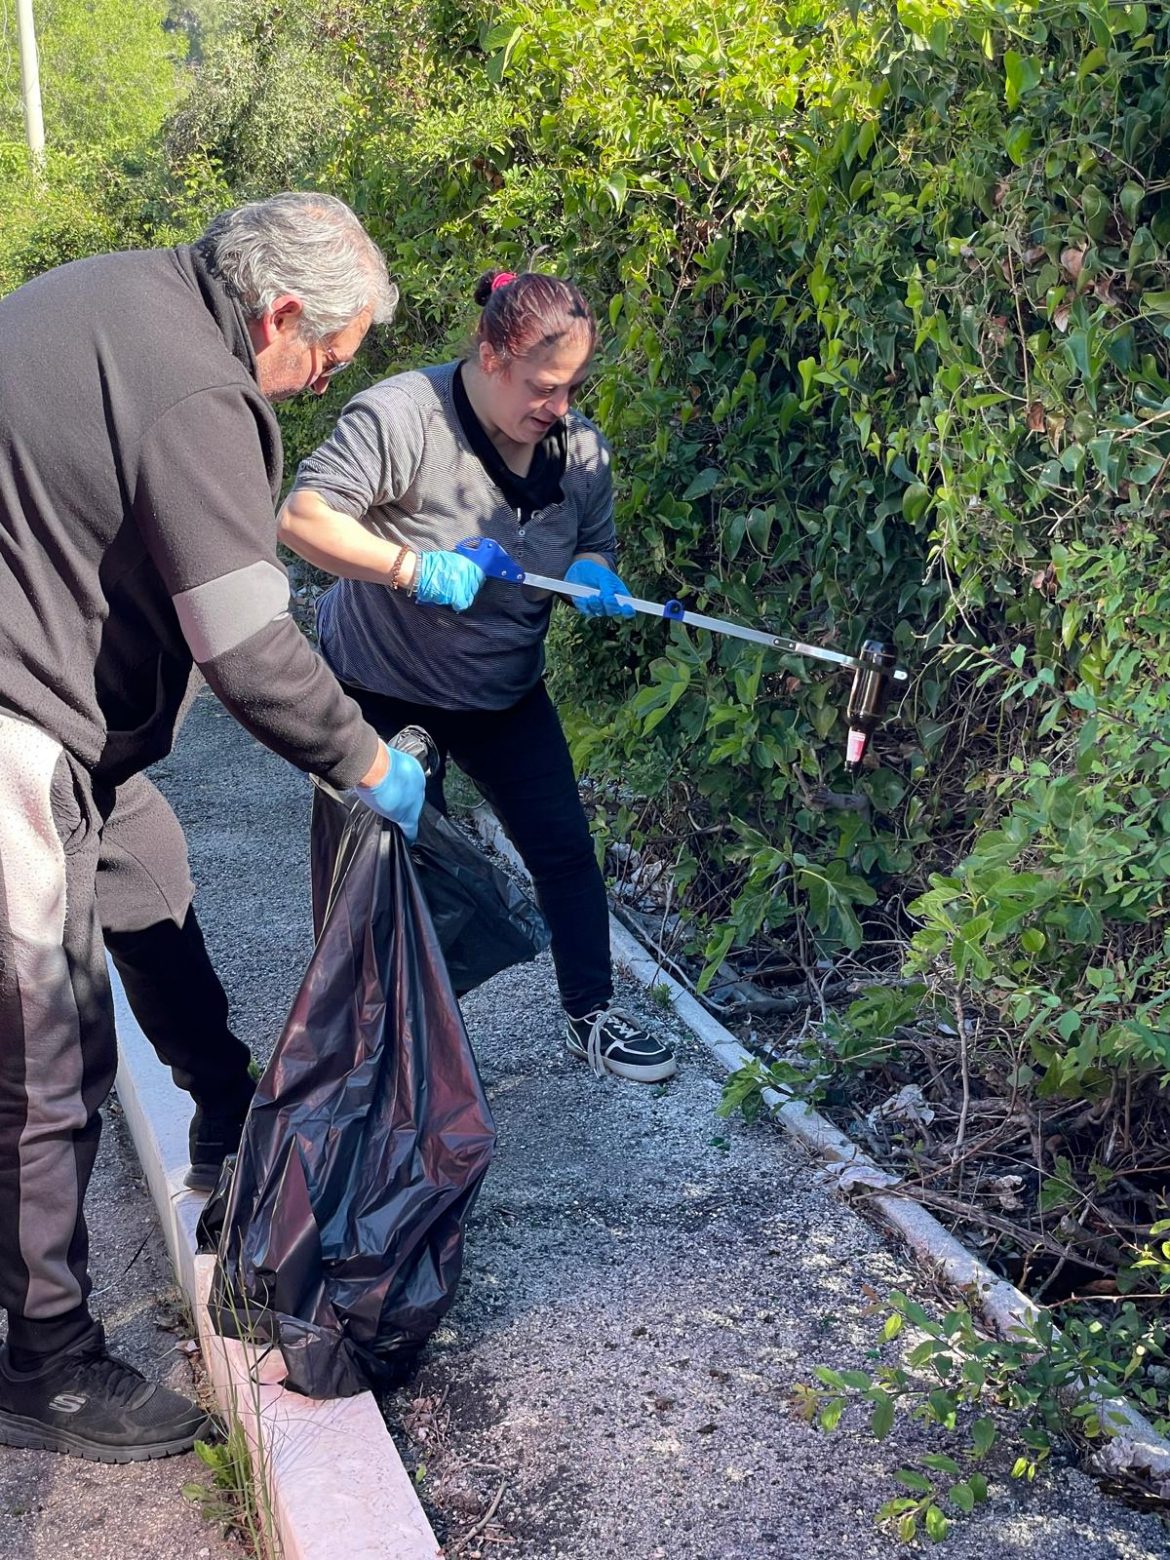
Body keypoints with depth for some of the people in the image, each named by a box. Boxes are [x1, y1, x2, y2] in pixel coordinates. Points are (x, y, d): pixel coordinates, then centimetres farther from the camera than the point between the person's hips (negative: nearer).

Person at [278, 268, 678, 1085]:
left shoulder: (580, 446, -8)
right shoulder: (403, 416, -26)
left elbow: (596, 548, 6)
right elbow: (301, 519, -30)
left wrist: (592, 575, -19)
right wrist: (414, 568, -39)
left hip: (504, 689, 5)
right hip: (382, 688, -4)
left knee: (566, 849, 1)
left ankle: (593, 1016, 18)